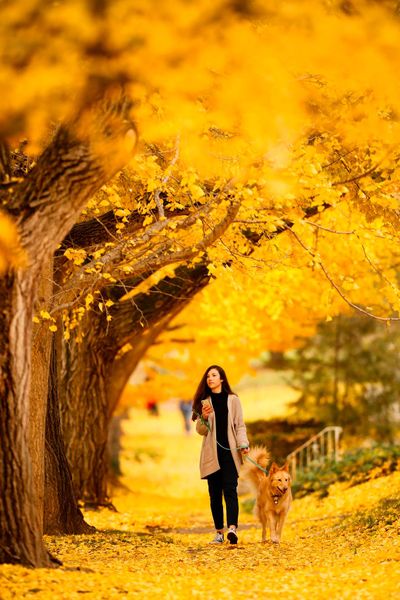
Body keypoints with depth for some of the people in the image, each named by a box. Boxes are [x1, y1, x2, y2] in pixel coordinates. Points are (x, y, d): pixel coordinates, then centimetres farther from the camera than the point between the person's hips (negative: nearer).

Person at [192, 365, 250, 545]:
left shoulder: (233, 400, 6)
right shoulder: (204, 402, 11)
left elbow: (240, 425, 4)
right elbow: (201, 431, 8)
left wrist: (243, 444, -11)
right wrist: (204, 418, -13)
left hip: (229, 451, -2)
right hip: (211, 453, 2)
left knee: (230, 490, -14)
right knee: (215, 493, 4)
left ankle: (232, 527, -28)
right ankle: (219, 532, 7)